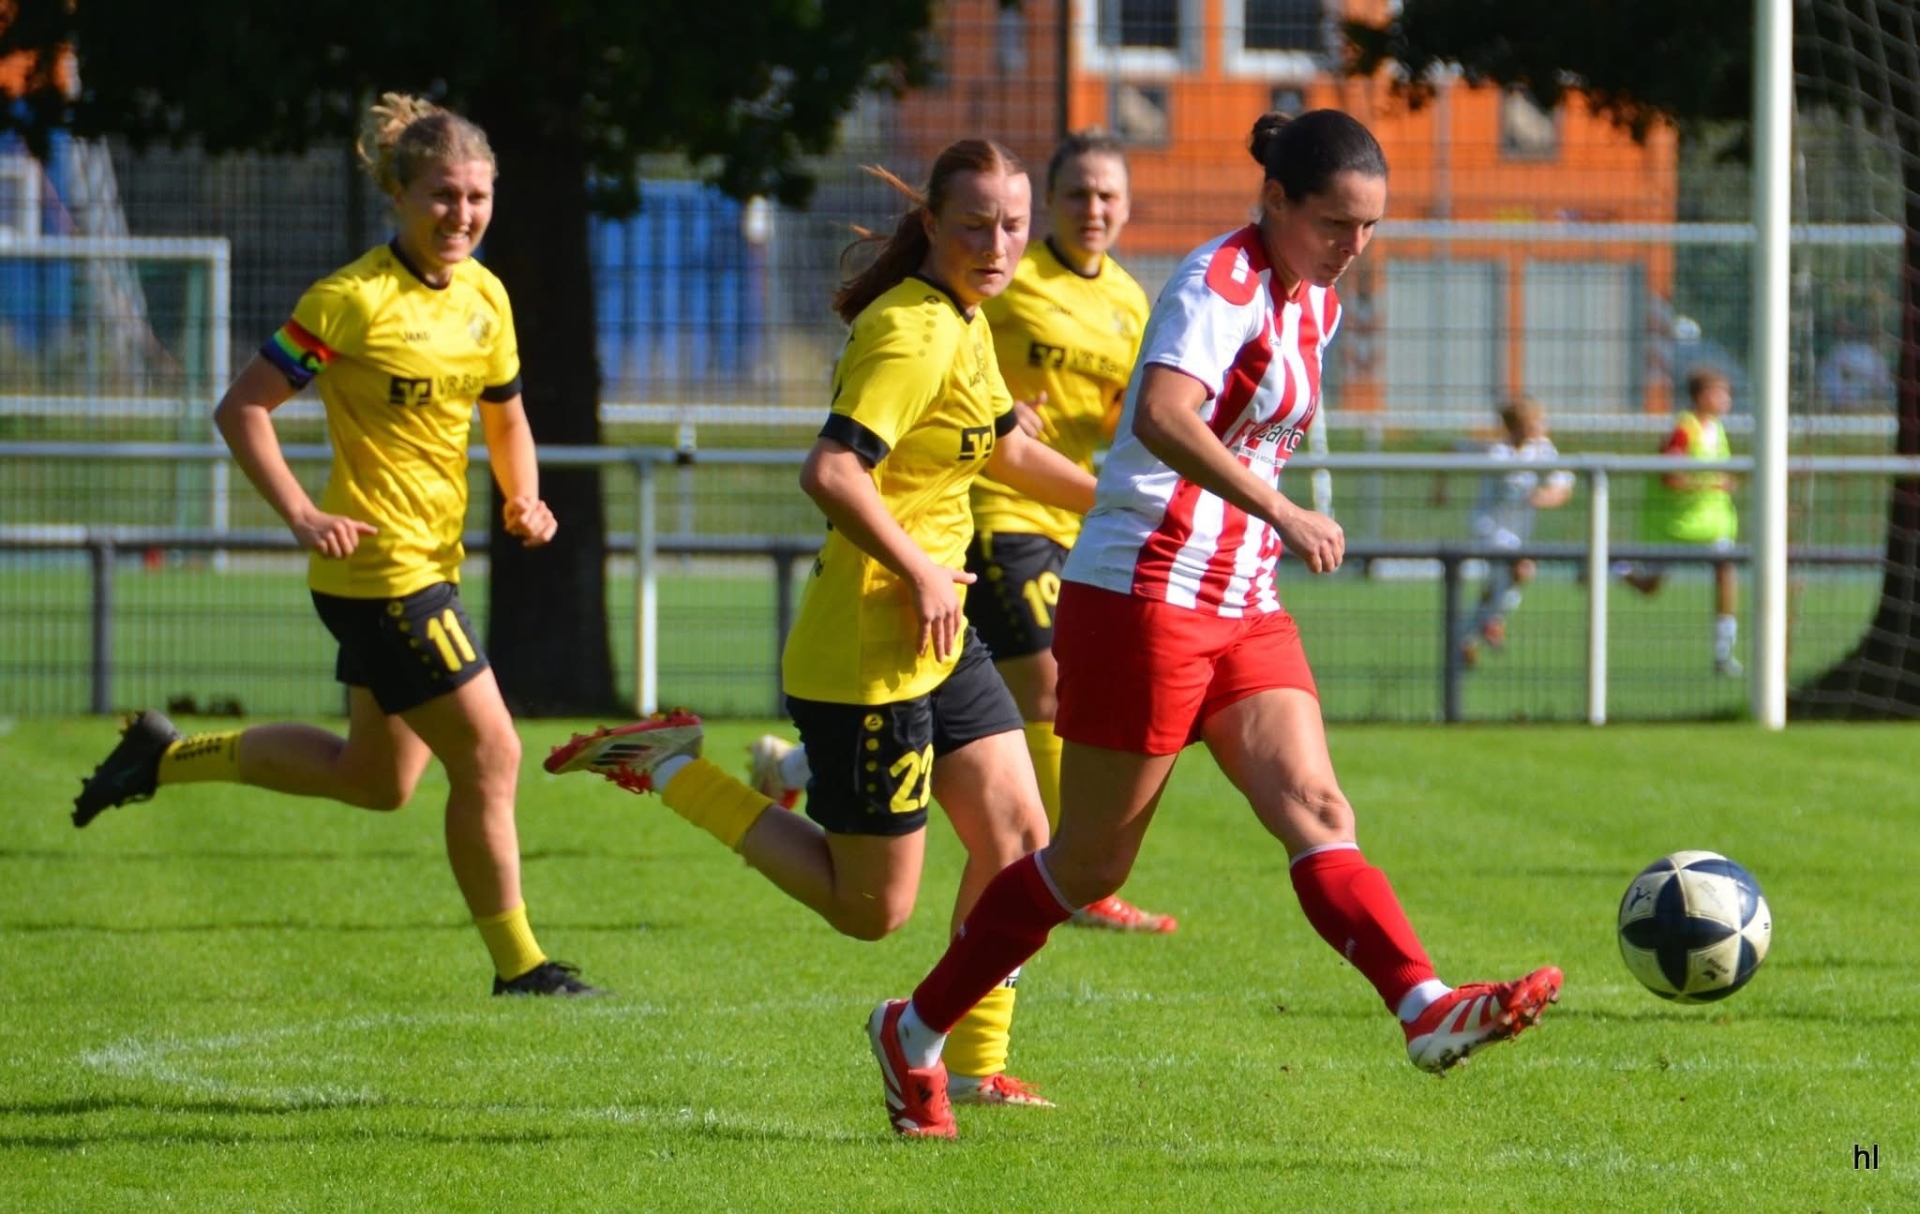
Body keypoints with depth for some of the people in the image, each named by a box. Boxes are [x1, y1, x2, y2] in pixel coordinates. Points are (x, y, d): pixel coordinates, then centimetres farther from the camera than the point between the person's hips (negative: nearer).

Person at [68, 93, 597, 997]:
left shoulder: (485, 296, 7)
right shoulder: (353, 301, -16)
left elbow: (505, 417, 21)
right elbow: (242, 407, -13)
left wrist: (524, 499, 2)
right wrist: (302, 514, -22)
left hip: (431, 563, 9)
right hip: (380, 569, -9)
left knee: (377, 781, 19)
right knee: (489, 756, -8)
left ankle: (168, 756, 33)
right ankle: (517, 964, 4)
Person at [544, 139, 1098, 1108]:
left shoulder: (963, 324, 11)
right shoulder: (913, 335, -20)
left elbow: (1005, 449, 29)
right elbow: (832, 471, -32)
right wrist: (919, 571, -24)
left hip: (941, 642, 9)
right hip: (868, 656, -9)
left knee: (1017, 838, 6)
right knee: (871, 911, 0)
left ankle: (976, 1067, 16)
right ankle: (674, 771, 9)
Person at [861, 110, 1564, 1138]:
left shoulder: (1316, 304, 14)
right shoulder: (1219, 282, -14)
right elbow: (1164, 415, -32)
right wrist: (1280, 510, -41)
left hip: (1244, 609, 8)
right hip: (1144, 597, -8)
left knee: (1316, 811, -12)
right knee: (1091, 863, 2)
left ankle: (1429, 1012, -30)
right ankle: (914, 1032, 17)